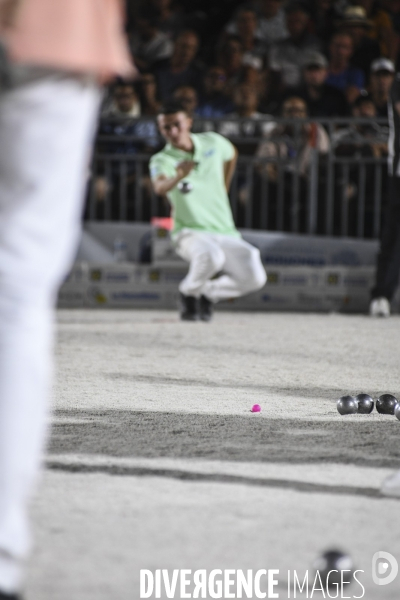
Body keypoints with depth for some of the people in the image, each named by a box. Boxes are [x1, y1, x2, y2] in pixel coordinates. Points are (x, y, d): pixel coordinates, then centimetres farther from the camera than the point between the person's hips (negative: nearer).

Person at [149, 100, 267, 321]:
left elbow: (232, 154, 27)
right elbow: (160, 188, -32)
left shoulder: (213, 142, 3)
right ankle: (188, 293, -6)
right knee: (210, 256, -39)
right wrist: (178, 176, -53)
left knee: (254, 278, -18)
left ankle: (208, 293, 12)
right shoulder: (161, 160, -9)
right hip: (190, 233, -4)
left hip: (225, 233, 4)